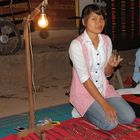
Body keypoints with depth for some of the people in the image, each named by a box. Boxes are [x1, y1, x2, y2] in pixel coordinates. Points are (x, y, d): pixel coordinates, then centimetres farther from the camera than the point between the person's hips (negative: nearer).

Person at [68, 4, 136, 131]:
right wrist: (105, 104, -25)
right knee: (110, 123, -22)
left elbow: (107, 73, 6)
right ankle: (84, 111, 6)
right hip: (84, 91, -6)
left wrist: (111, 65, -19)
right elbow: (84, 79, -22)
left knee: (129, 117, -10)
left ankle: (97, 110, 13)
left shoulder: (106, 40, 0)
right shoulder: (76, 44, -20)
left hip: (104, 88, 6)